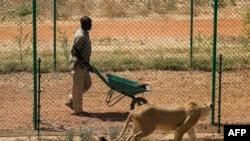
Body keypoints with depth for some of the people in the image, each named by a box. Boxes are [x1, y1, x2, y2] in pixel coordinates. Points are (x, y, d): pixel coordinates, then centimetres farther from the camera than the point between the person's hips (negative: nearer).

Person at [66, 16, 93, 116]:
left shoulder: (84, 34, 10)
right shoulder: (81, 36, -21)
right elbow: (74, 50, -25)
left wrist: (86, 64, 22)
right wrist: (85, 63, -24)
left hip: (83, 66, 10)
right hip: (78, 65, -10)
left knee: (87, 84, 17)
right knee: (78, 87, -1)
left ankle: (72, 101, 24)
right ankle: (78, 110, 8)